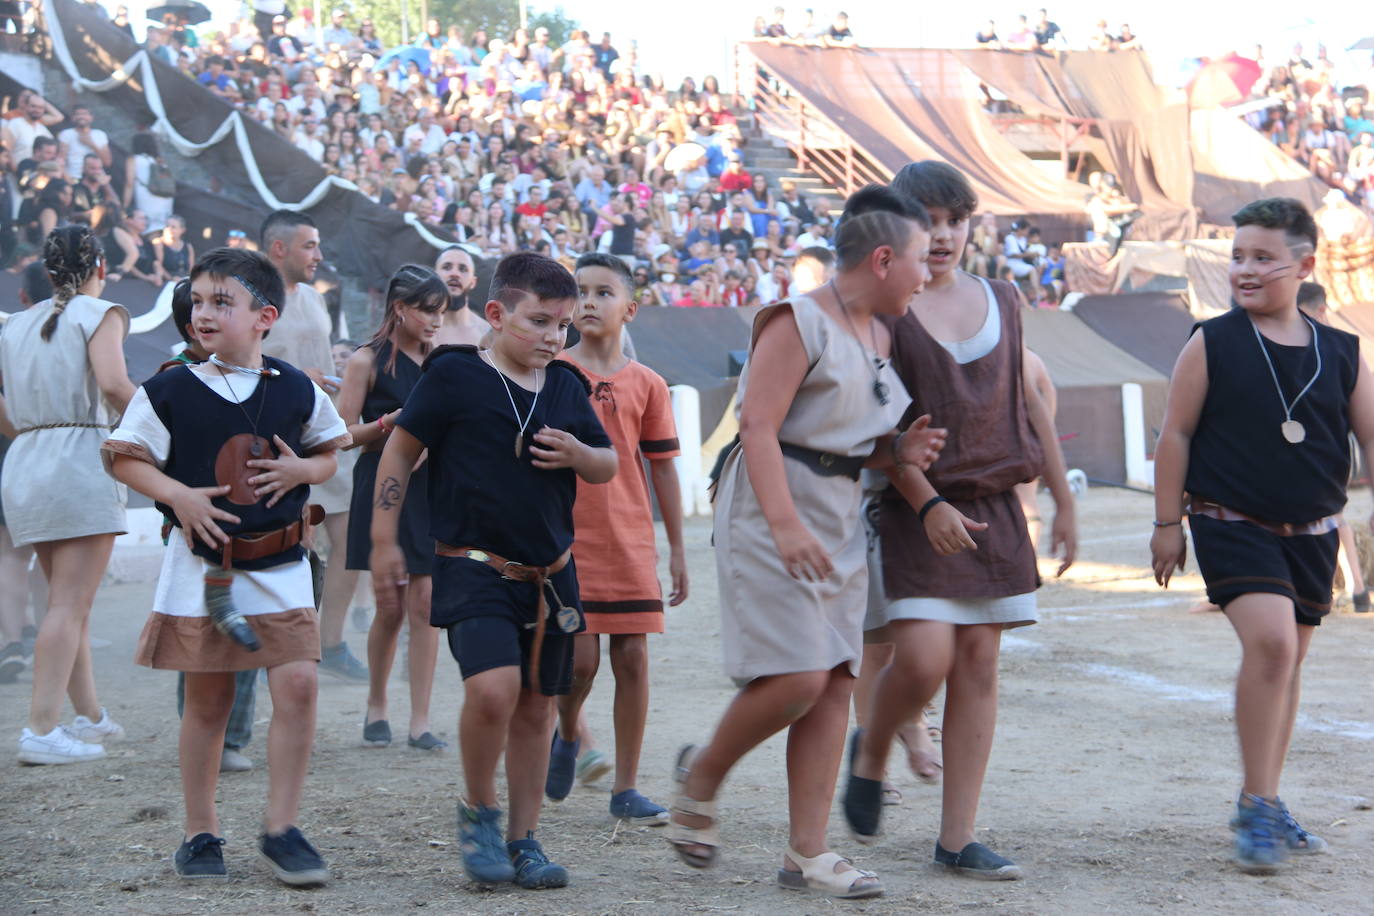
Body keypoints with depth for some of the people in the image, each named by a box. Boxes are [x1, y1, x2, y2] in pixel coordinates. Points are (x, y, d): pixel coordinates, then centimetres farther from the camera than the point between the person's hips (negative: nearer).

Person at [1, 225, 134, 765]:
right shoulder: (99, 314, -3)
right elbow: (113, 384, -19)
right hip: (81, 460, -7)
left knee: (67, 600, 16)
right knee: (71, 604, -8)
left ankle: (90, 716, 22)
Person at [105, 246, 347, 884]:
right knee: (207, 698, 6)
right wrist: (179, 496, -14)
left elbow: (328, 453, 14)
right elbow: (124, 457, 1)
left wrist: (301, 470, -8)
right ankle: (200, 833, 20)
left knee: (297, 683, -10)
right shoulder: (169, 391, -4)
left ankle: (281, 827, 2)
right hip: (199, 567, -1)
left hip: (280, 564, 1)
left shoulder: (296, 390, 1)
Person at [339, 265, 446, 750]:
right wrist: (390, 423, -19)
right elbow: (345, 433, -5)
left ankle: (420, 721, -1)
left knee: (424, 603, -3)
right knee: (391, 606, 0)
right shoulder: (367, 361, -2)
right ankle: (376, 707, 21)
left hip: (430, 488, 4)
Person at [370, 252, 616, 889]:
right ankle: (477, 811, 0)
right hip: (473, 568, -5)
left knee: (537, 706, 8)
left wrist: (577, 454, -6)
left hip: (550, 573, 6)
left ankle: (523, 839, 22)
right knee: (493, 687, -24)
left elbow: (609, 466, 18)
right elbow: (400, 451, 0)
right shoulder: (455, 376, -6)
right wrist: (384, 542, -2)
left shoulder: (566, 388, 9)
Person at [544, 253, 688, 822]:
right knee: (579, 658, -8)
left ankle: (626, 789, 9)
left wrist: (677, 549, 8)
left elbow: (662, 467, 10)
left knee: (632, 657, 0)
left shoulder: (646, 384, 6)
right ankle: (568, 735, 25)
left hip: (631, 540, 2)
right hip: (566, 535, -2)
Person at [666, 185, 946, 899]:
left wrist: (898, 452, 3)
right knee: (798, 676, -16)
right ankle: (702, 775, 11)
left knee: (836, 683, 2)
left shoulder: (877, 335, 16)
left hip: (840, 518, 9)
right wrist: (785, 524, -29)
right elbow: (758, 425, -18)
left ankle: (807, 852, 4)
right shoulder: (798, 322, -11)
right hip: (773, 513, -9)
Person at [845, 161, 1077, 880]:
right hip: (912, 509, -5)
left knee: (978, 665, 1)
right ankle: (870, 753, 15)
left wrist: (1063, 503, 16)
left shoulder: (1001, 301, 12)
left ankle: (957, 839, 6)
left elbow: (1031, 406, 18)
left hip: (992, 507, 5)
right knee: (925, 657, -18)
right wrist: (928, 505, -19)